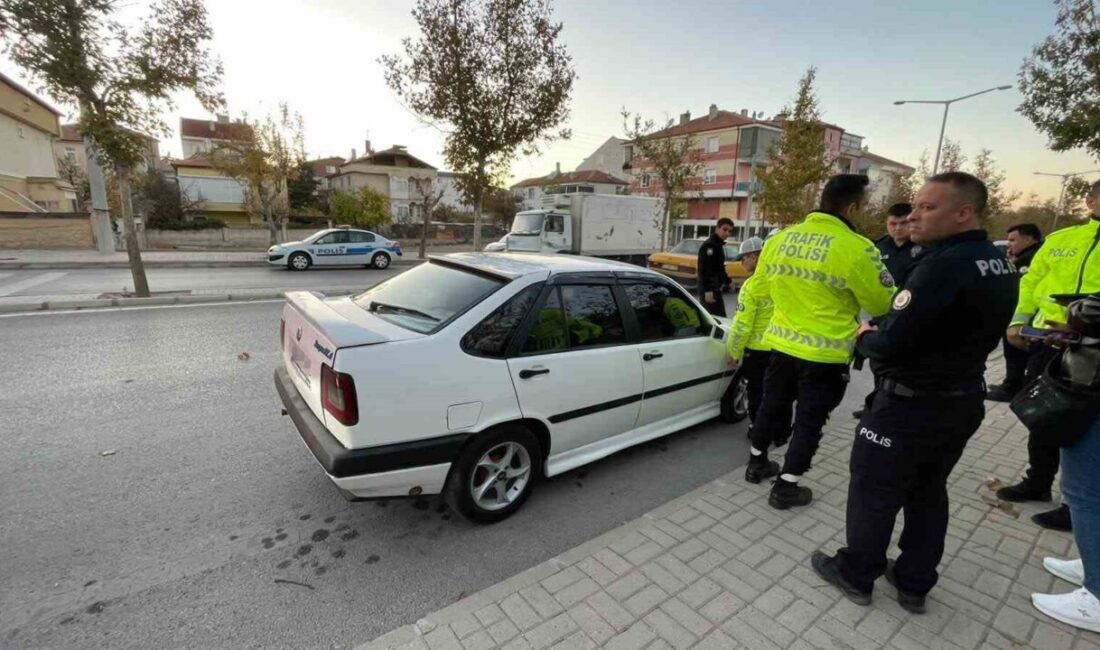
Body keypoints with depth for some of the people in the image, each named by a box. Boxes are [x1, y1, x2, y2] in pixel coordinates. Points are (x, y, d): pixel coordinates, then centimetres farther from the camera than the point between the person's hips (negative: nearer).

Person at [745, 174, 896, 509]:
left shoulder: (780, 238, -1)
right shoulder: (858, 249, -18)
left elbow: (764, 285, 13)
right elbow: (882, 305, -7)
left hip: (782, 343, 5)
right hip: (825, 354, -5)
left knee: (772, 405, 21)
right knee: (809, 420, 10)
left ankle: (756, 464, 38)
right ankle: (786, 487, 20)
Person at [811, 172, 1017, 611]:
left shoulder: (945, 264, -25)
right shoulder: (999, 265, 6)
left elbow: (892, 343, -28)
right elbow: (965, 331, 14)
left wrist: (864, 336, -7)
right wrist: (882, 331, 8)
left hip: (911, 405, -9)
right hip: (963, 399, 9)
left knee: (873, 493, 9)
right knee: (928, 494, 22)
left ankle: (855, 575, 27)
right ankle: (914, 584, 36)